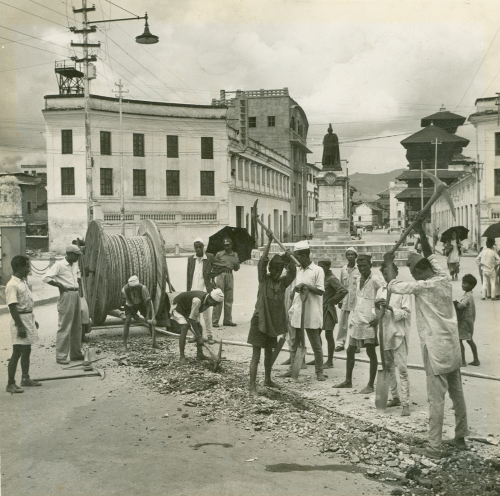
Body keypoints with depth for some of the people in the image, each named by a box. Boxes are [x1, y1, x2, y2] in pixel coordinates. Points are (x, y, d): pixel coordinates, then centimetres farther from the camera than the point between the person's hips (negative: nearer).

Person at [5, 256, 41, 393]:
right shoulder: (12, 285, -18)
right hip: (20, 321, -9)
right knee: (17, 352, -5)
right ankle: (11, 384, 1)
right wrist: (20, 326, -23)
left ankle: (25, 379, 28)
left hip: (28, 319, 9)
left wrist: (33, 320, 22)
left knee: (27, 350, 17)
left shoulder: (23, 282, 11)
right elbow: (13, 308, -21)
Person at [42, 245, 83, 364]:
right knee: (64, 327, -7)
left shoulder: (75, 265, 14)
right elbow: (46, 278, -18)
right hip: (66, 295, -8)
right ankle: (61, 356, -2)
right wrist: (60, 285, -15)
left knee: (77, 326, 13)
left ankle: (76, 353, 23)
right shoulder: (59, 265, -10)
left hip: (76, 295, 9)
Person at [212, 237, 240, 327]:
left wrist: (237, 263, -10)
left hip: (230, 276, 4)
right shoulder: (219, 254, 5)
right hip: (220, 276, -3)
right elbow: (213, 264, 6)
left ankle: (227, 320, 15)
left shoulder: (235, 255, 14)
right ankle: (215, 320, -3)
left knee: (229, 299, 7)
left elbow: (236, 268, 10)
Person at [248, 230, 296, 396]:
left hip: (273, 321, 5)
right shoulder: (264, 279, -7)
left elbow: (293, 272, -14)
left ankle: (267, 379, 38)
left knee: (269, 352, 21)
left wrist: (289, 261, -31)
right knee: (256, 356, -5)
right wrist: (269, 241, -23)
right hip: (260, 320, -5)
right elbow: (262, 261, -20)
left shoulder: (283, 282, 3)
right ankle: (252, 386, -2)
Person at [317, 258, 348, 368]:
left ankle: (330, 362, 6)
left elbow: (344, 290, -25)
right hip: (319, 309, 9)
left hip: (328, 310, -9)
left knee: (329, 335, -2)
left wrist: (333, 301, -15)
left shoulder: (331, 279, -14)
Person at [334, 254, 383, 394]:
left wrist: (379, 317, -17)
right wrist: (353, 317, 16)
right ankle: (348, 381, 25)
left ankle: (371, 385, 9)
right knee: (350, 351, 12)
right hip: (357, 321, 8)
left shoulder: (375, 281, -11)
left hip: (369, 322, -8)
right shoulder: (358, 280, 12)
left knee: (371, 353, 1)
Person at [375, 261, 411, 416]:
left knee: (402, 369, -8)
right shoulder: (381, 291, 11)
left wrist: (390, 307, -22)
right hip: (384, 333, 6)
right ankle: (395, 397, 27)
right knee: (388, 368, 14)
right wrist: (377, 307, -8)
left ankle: (405, 403, -7)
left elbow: (407, 312, -11)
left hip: (398, 334, -6)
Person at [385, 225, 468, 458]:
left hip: (436, 348, -8)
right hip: (452, 346, 8)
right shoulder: (445, 280, 3)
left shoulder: (422, 286, -16)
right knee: (457, 393, 16)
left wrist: (389, 262, 0)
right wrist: (422, 232, 23)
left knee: (436, 399, -3)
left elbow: (393, 286, -14)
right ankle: (460, 438, 28)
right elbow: (430, 256, 18)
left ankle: (434, 447, 2)